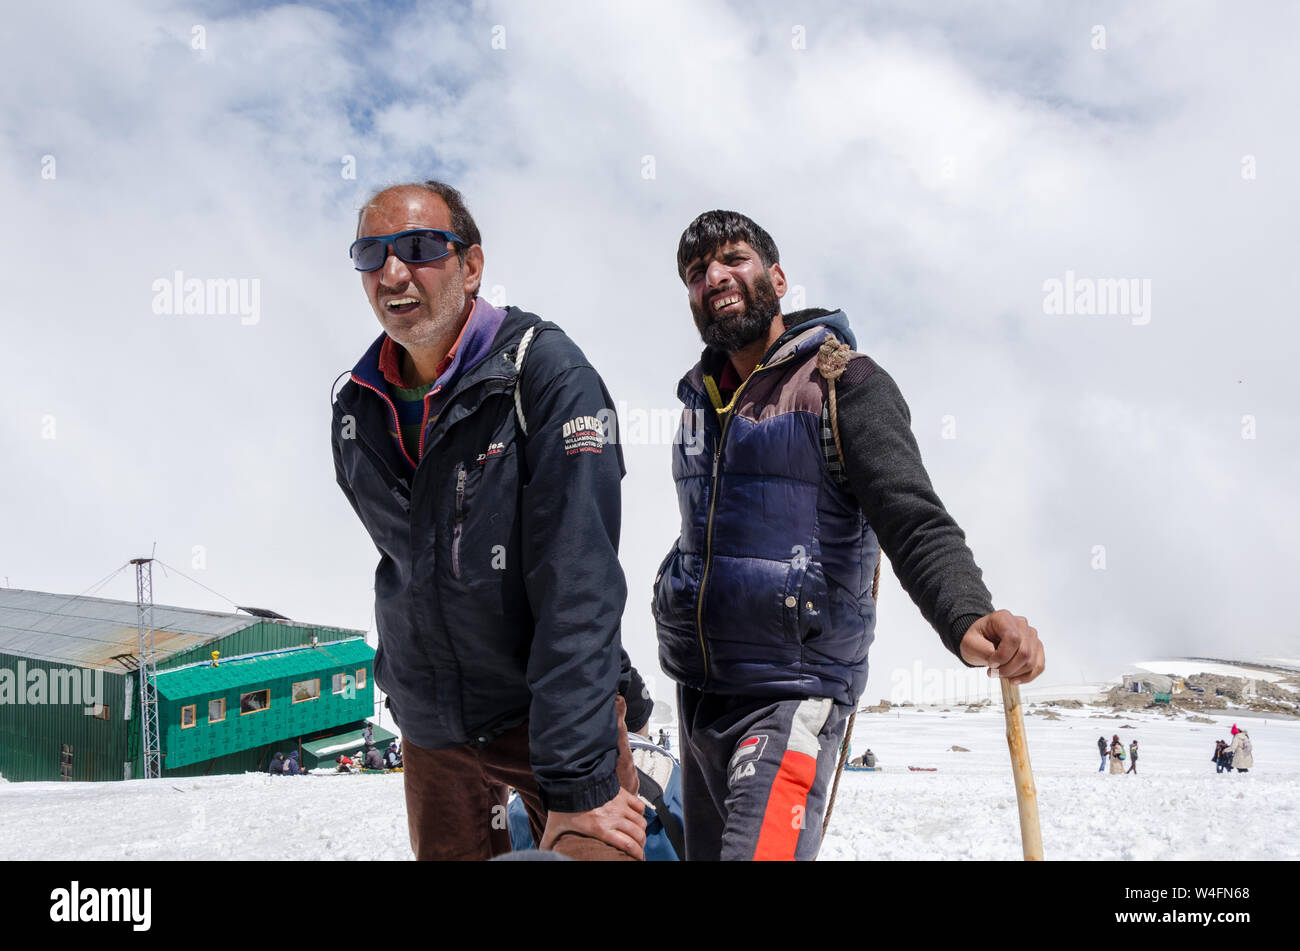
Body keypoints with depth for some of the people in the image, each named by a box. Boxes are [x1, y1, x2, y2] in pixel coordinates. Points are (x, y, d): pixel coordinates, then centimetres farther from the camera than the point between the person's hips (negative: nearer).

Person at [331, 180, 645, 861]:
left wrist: (579, 779, -27)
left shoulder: (542, 371, -15)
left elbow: (577, 581, -23)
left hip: (561, 710, -4)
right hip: (430, 731, 5)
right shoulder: (356, 411, 1)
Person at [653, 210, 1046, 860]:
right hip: (696, 693, 7)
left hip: (793, 691, -7)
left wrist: (969, 618, -38)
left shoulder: (846, 384, -9)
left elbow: (916, 521, -19)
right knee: (706, 850, 17)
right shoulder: (700, 397, 12)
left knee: (759, 848, -24)